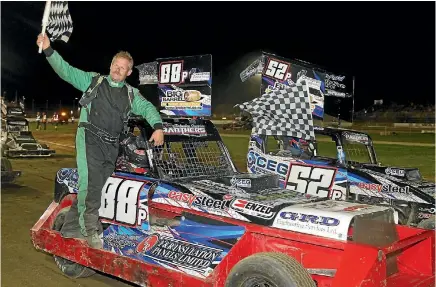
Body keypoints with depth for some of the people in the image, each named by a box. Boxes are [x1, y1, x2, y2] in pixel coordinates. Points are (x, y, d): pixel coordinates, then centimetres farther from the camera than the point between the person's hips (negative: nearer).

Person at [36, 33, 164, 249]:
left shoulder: (131, 94, 15)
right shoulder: (92, 80, 10)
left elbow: (147, 108, 6)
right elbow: (66, 70, 5)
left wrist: (158, 127, -13)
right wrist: (49, 51, -9)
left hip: (111, 145, 4)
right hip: (89, 139, -3)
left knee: (99, 187, 4)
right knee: (90, 183, -15)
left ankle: (72, 227, 16)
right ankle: (91, 229, -6)